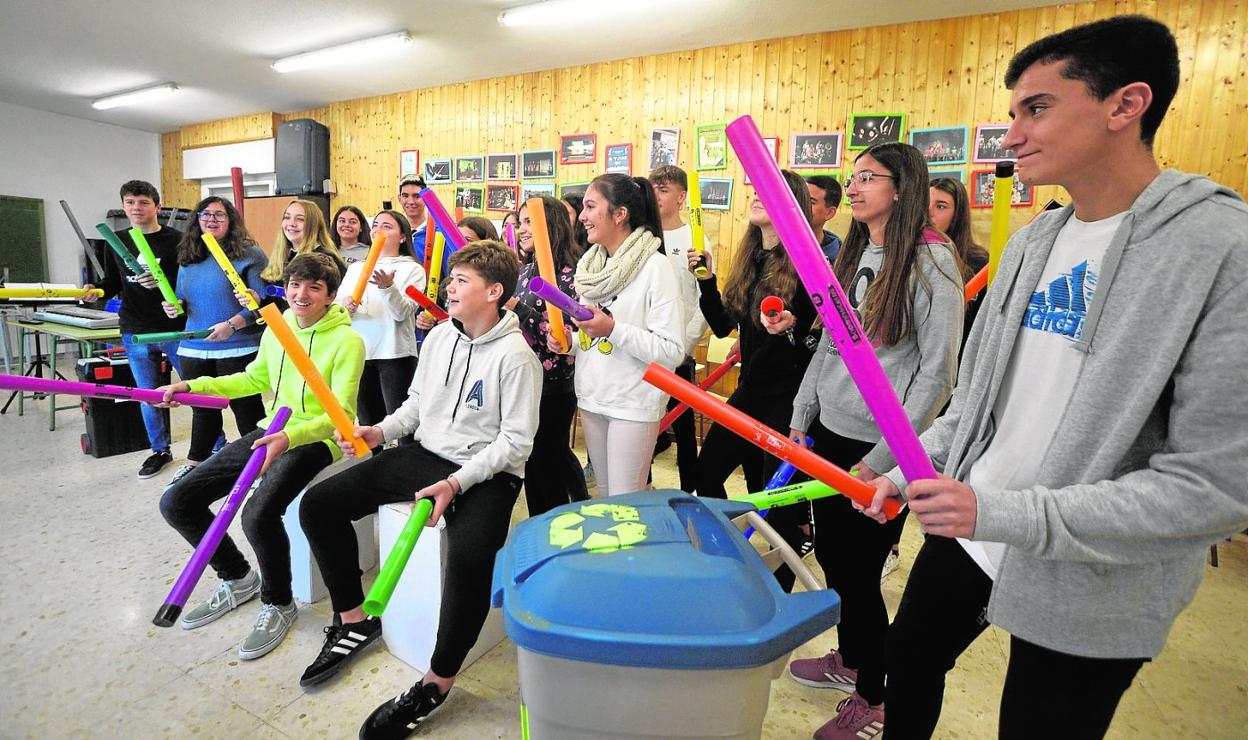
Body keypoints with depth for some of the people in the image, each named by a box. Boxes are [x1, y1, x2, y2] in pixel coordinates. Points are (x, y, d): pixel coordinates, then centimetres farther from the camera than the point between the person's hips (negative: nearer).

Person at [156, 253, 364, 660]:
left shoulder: (347, 341, -15)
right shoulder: (276, 329, 7)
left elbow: (340, 412, -19)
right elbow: (255, 379, 24)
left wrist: (291, 437, -34)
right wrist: (193, 386, 14)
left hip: (314, 439, -7)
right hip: (271, 432, 8)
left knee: (259, 513, -30)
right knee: (175, 502, 2)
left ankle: (278, 603, -1)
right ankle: (238, 579, 23)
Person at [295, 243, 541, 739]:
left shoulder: (515, 356, -15)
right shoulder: (439, 336, 7)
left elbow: (516, 441, -16)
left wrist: (455, 484, -23)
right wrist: (381, 431, 1)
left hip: (486, 474, -7)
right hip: (424, 455, 8)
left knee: (469, 556, -36)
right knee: (319, 505, 0)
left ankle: (436, 683, -10)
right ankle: (354, 622, 16)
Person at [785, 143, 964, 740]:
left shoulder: (933, 261, -12)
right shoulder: (851, 256, 10)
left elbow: (937, 374, -15)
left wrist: (883, 458, -17)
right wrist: (801, 415, 10)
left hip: (880, 448, -7)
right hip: (828, 434, 7)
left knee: (859, 573, 5)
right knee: (831, 555, 18)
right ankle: (848, 660, 42)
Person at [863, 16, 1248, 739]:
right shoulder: (1033, 242, 2)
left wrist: (1008, 514, -26)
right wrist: (909, 472, 2)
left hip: (1089, 596, -5)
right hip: (971, 533, 6)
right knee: (909, 659, 23)